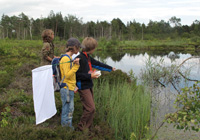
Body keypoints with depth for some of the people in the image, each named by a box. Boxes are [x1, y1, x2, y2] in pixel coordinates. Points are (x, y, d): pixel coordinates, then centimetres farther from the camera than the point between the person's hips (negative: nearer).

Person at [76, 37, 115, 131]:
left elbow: (98, 64, 25)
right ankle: (81, 128, 3)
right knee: (90, 108, -11)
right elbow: (77, 74, -22)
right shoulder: (80, 58, -18)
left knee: (90, 108, 12)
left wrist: (110, 68, 33)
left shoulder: (87, 57, 12)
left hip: (88, 86, 10)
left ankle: (87, 128, 22)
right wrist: (90, 76, -20)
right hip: (83, 87, -10)